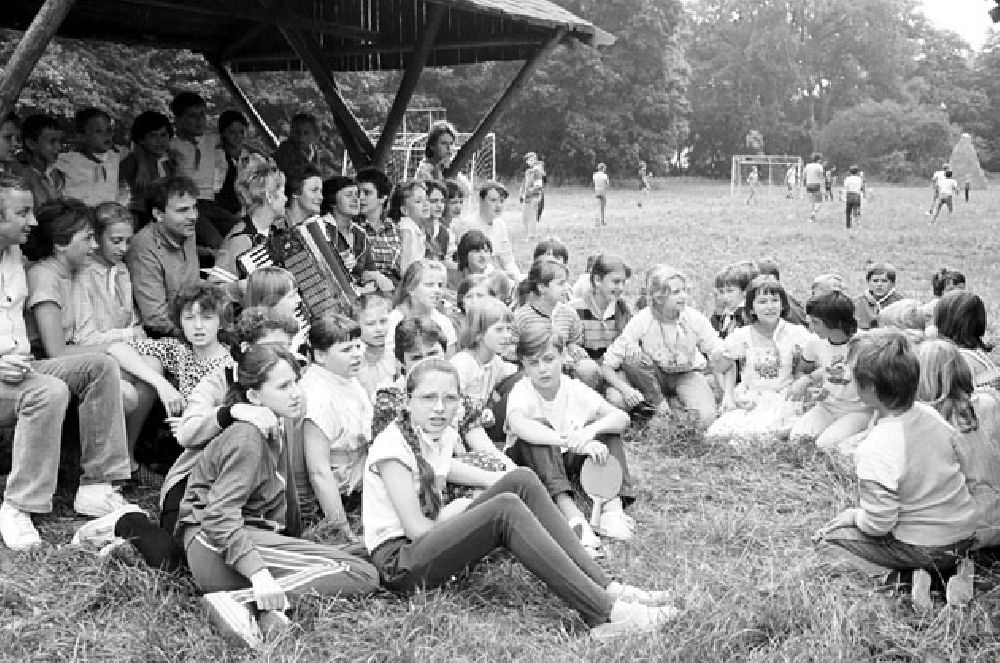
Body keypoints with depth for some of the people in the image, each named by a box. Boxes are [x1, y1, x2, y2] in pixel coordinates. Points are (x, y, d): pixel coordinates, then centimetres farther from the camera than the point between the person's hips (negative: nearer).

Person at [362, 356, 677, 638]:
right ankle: (603, 614, -36)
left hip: (435, 544, 8)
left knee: (521, 479, -11)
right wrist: (456, 511, -4)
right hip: (399, 561, -8)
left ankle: (604, 589, -19)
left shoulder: (442, 436, 7)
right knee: (506, 508, -30)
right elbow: (416, 529, -21)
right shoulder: (392, 444, -17)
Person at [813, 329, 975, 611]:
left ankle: (912, 574, -6)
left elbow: (879, 522, -26)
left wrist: (851, 515, -4)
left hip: (925, 548, -7)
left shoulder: (877, 448, -30)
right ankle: (949, 567, 10)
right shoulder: (929, 415, -8)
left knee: (829, 538, 4)